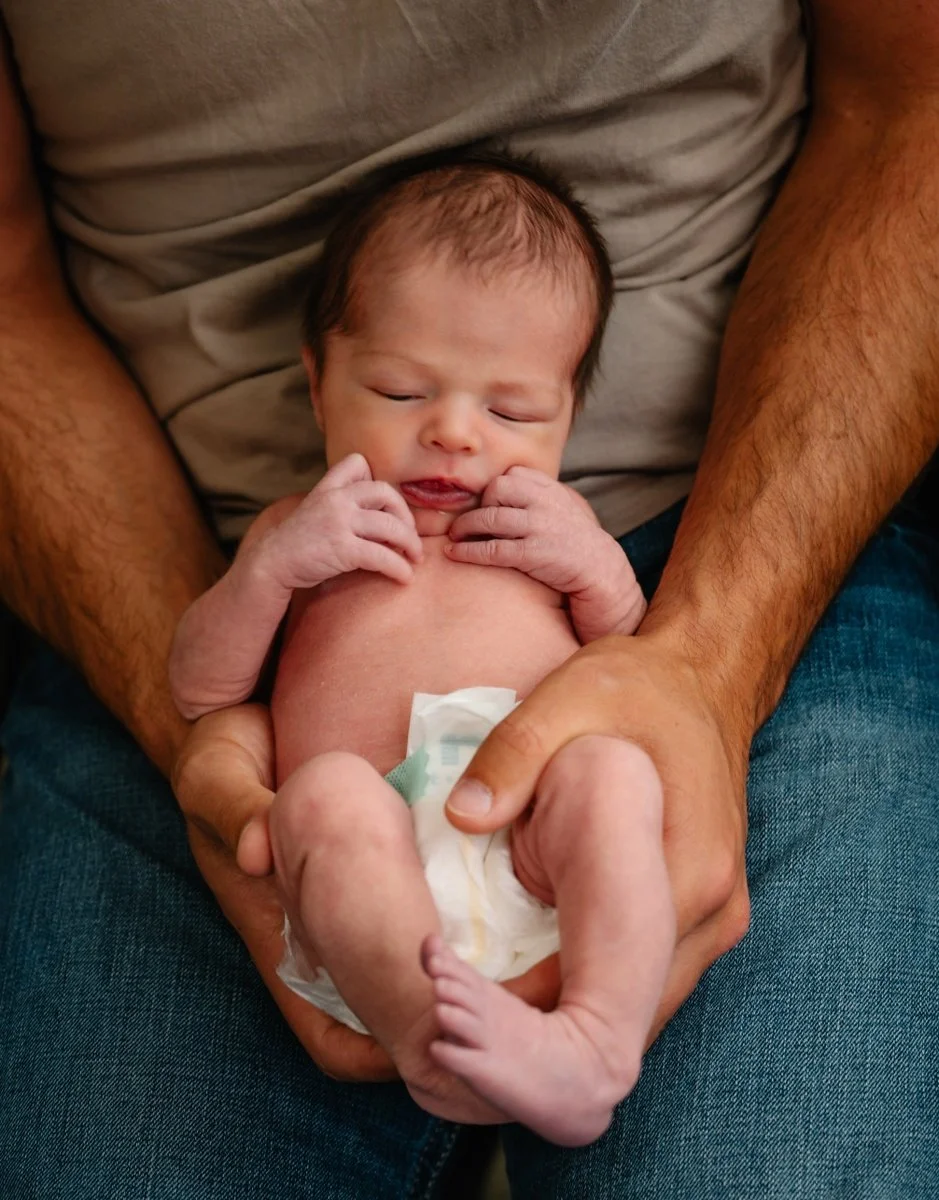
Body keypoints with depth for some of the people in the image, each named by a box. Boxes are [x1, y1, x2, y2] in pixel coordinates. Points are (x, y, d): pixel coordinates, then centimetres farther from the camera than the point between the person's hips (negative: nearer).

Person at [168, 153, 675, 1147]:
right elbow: (197, 691, 17)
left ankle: (595, 1043, -44)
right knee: (326, 792, -33)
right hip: (375, 867, -1)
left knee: (614, 768, -30)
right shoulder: (304, 530, 27)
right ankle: (426, 1032, -51)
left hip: (539, 855, 1)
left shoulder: (554, 526, 29)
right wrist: (269, 563, 1)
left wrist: (597, 568, 6)